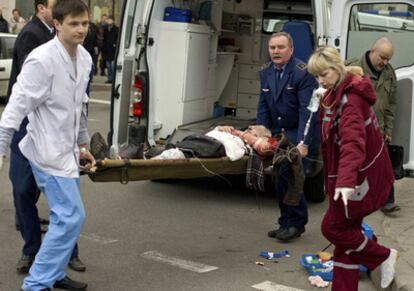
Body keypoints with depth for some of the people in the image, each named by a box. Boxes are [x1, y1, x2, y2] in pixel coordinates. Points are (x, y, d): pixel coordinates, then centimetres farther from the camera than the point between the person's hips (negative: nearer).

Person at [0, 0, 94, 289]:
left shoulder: (85, 59, 5)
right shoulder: (42, 60, -20)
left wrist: (82, 144, 22)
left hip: (67, 150, 8)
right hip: (48, 151, -8)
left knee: (65, 216, 15)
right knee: (71, 216, -10)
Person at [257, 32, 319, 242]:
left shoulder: (303, 73, -16)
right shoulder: (266, 73, 6)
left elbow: (307, 111, -21)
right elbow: (263, 108, 9)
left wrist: (303, 143, -28)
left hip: (299, 136, -7)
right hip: (278, 135, 7)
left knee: (290, 178, -13)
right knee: (281, 180, 9)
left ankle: (296, 224, 4)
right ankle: (286, 224, 22)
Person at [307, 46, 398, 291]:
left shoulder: (351, 98, -22)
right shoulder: (335, 94, 9)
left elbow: (352, 141, -36)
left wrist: (345, 180, -48)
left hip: (362, 177, -10)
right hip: (356, 175, 10)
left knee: (332, 227, -2)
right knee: (346, 231, 11)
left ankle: (383, 256, 12)